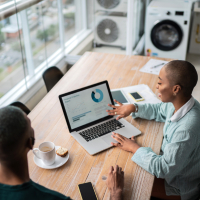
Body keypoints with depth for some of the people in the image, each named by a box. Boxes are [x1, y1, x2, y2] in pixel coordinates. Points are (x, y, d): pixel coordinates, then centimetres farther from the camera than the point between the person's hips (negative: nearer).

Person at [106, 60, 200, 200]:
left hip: (180, 188, -7)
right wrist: (133, 108, -4)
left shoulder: (187, 129, -39)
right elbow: (159, 110, 11)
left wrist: (135, 148, -21)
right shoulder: (179, 104, -12)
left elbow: (164, 170, -31)